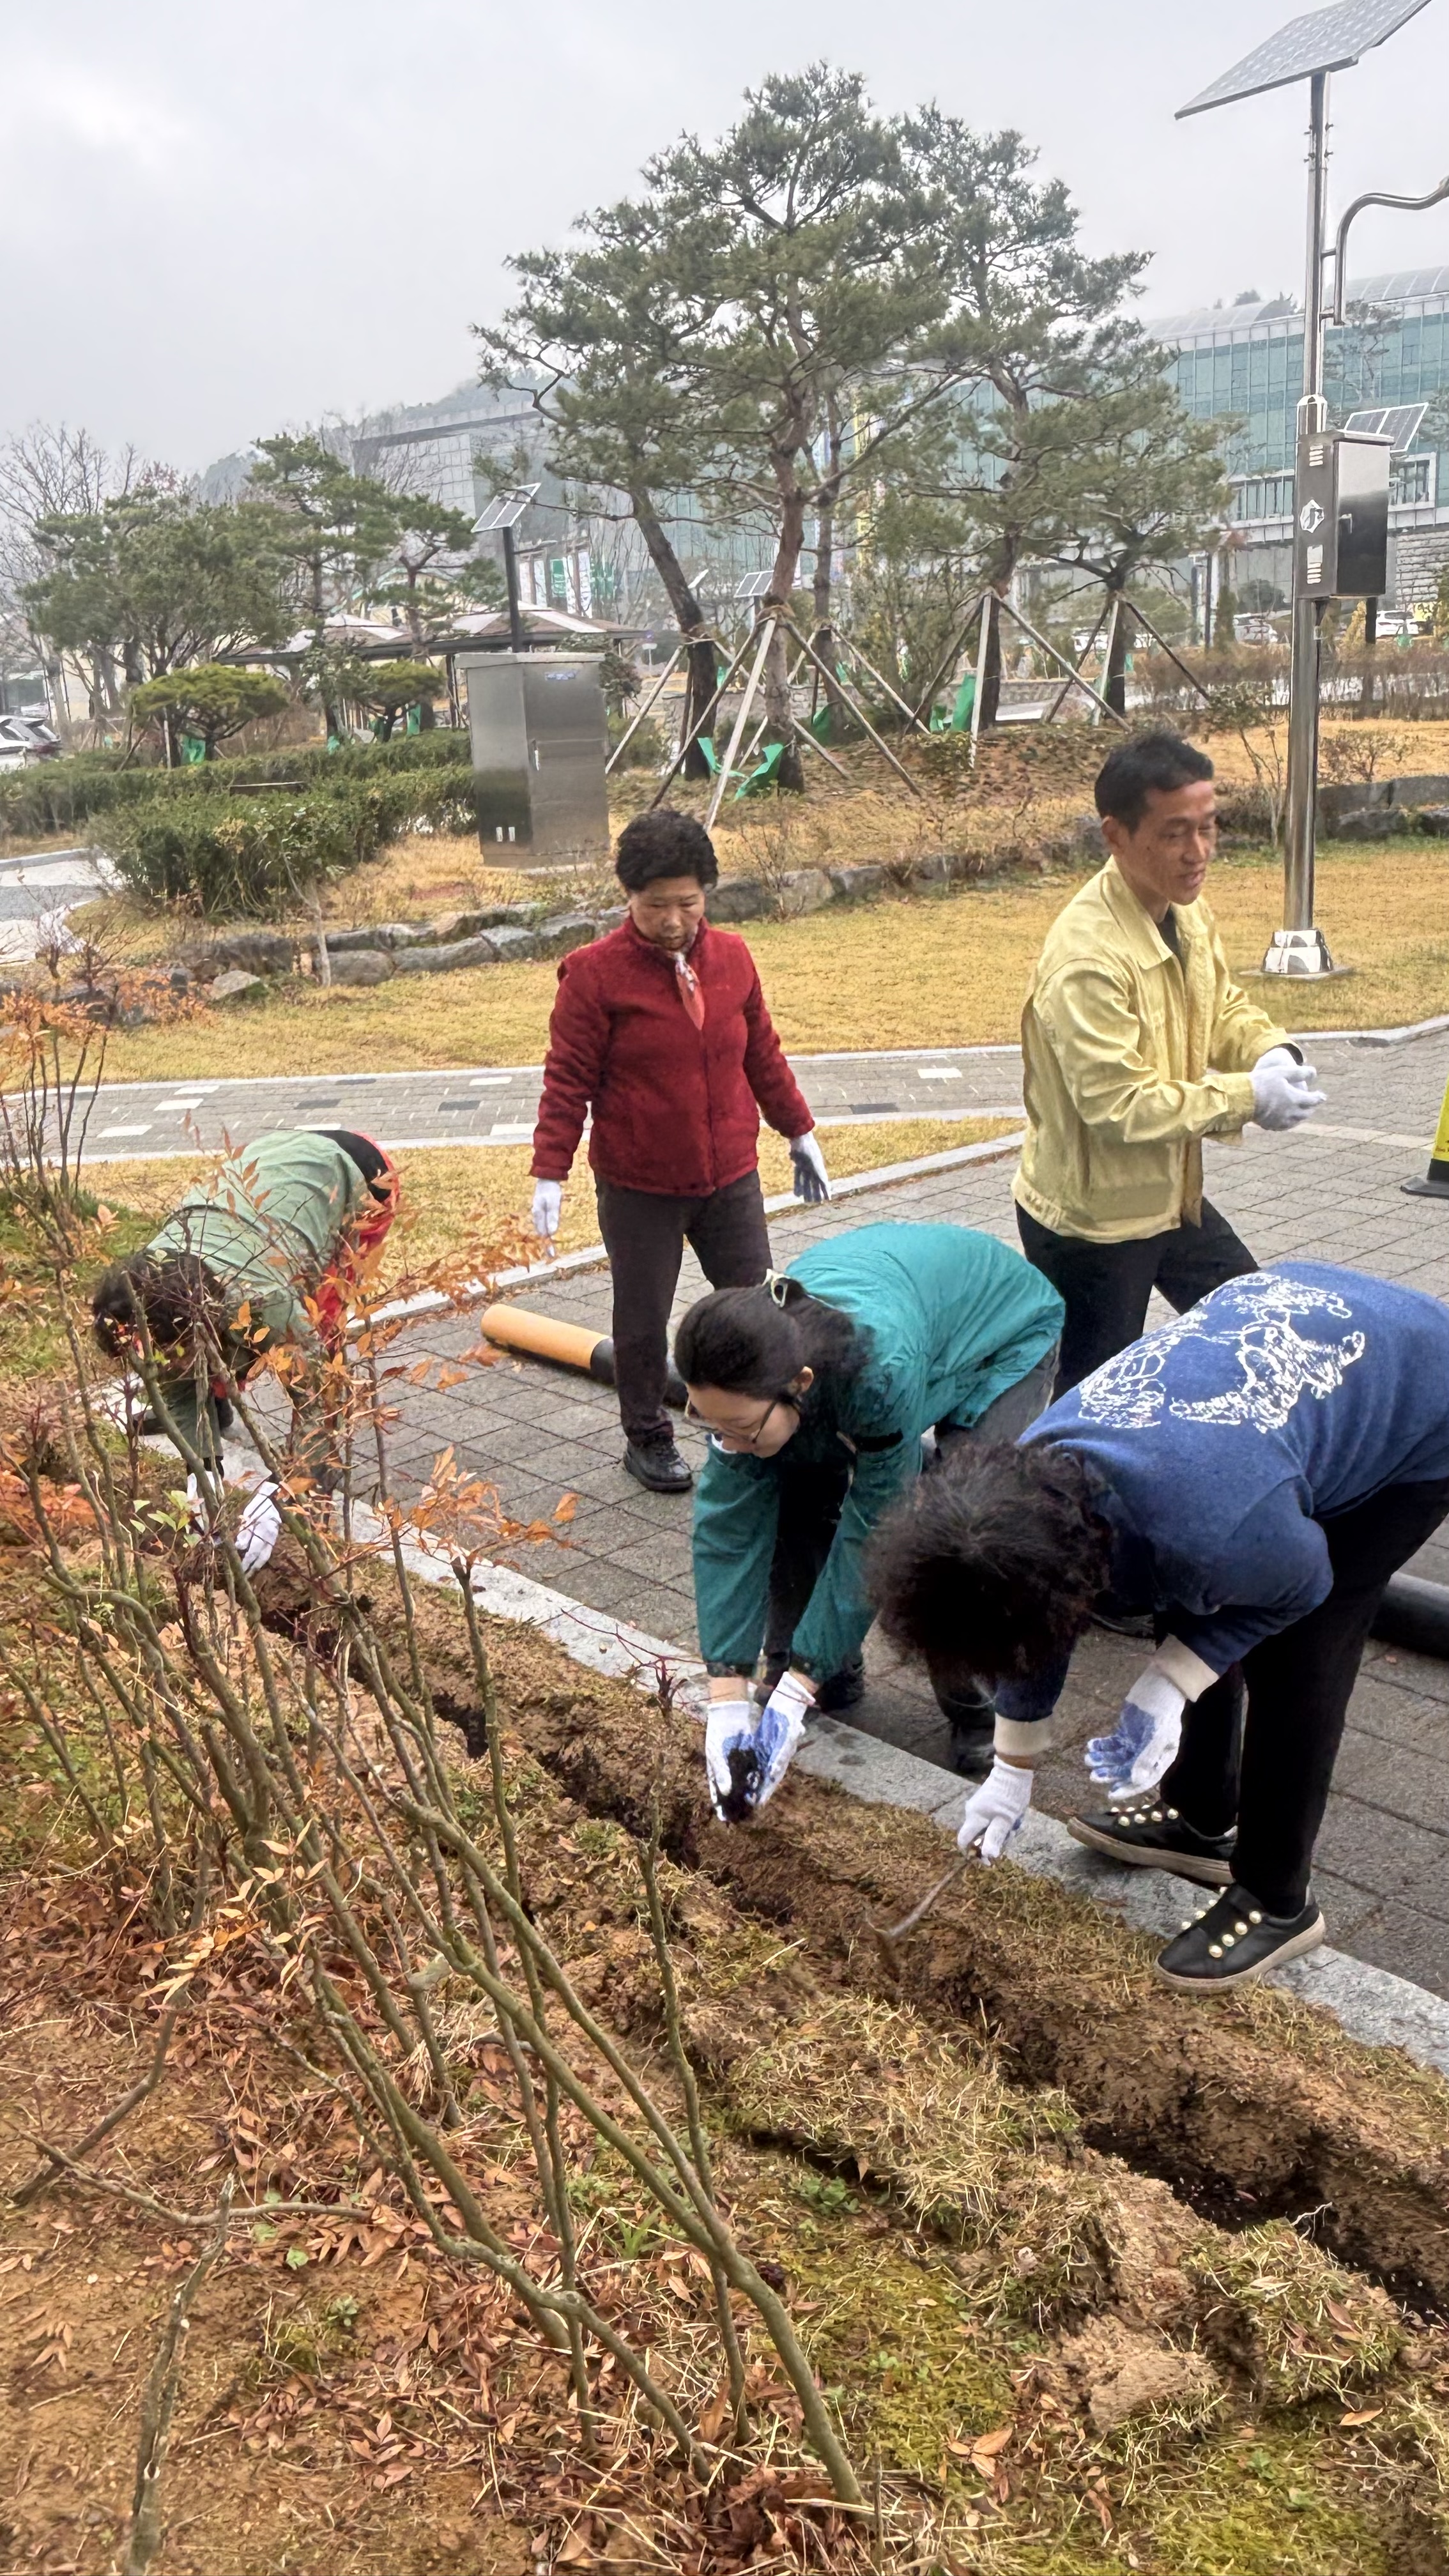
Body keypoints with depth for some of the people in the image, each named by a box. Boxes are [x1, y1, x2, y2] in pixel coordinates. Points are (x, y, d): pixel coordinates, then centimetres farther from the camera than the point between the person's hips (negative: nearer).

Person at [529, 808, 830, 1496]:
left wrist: (800, 1133, 18)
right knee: (642, 1321, 9)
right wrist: (550, 1172, -15)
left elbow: (762, 1053, 13)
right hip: (638, 1188, -4)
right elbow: (568, 1079, -10)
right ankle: (647, 1438, 28)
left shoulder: (731, 957, 3)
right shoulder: (596, 973, -11)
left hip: (731, 1178, 4)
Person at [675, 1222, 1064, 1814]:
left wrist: (796, 1694, -31)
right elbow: (728, 1525, -24)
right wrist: (726, 1698, -27)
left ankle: (978, 1711, 0)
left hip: (1002, 1340, -5)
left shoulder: (884, 1370, -46)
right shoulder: (749, 1369, -30)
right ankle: (828, 1675, 9)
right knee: (799, 1500, -11)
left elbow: (872, 1531, -34)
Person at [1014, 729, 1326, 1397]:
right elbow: (1118, 1104, -31)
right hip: (1092, 1220, -9)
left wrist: (1271, 1052, -9)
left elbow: (1223, 1007, 14)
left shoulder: (1188, 913, -1)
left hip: (1171, 1194, 9)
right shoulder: (1087, 957, -30)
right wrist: (1249, 1096, -24)